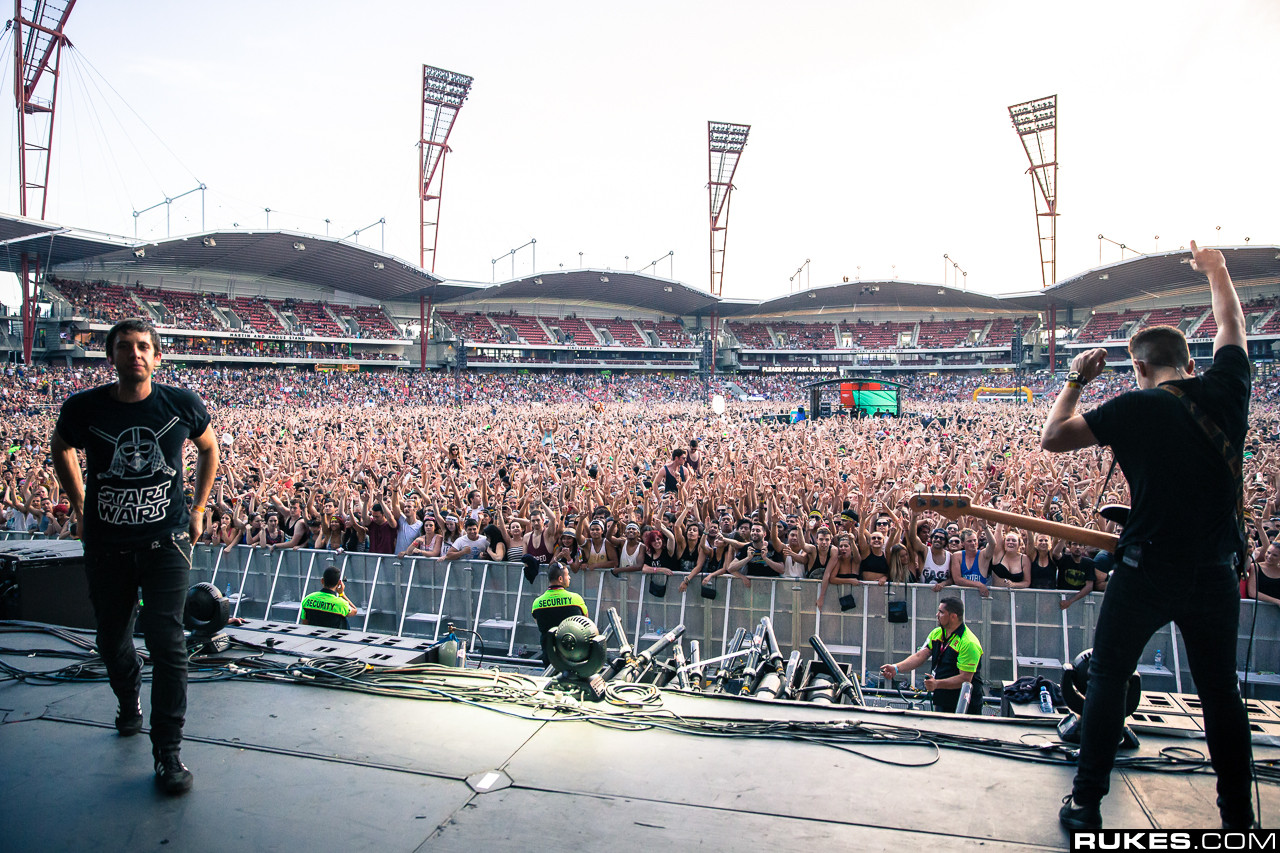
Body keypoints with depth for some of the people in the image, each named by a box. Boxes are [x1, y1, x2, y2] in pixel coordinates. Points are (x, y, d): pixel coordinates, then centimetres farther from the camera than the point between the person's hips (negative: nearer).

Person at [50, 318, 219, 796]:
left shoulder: (181, 405, -8)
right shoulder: (84, 409, -8)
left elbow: (209, 448, 11)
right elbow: (61, 448, 15)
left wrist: (198, 509, 10)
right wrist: (79, 505, 10)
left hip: (166, 541, -2)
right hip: (106, 545, 2)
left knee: (166, 640, -9)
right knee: (112, 641, 16)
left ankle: (168, 751, 1)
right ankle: (130, 703, 47)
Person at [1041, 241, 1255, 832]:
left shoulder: (1136, 407, -12)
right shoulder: (1224, 390, 0)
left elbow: (1052, 439, -12)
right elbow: (1231, 327, 20)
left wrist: (1076, 381, 1)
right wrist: (1215, 269, 36)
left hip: (1149, 569, -4)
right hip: (1217, 572, 4)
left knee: (1107, 679, 9)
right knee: (1220, 691, 17)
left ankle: (1086, 806, 15)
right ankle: (1239, 820, 26)